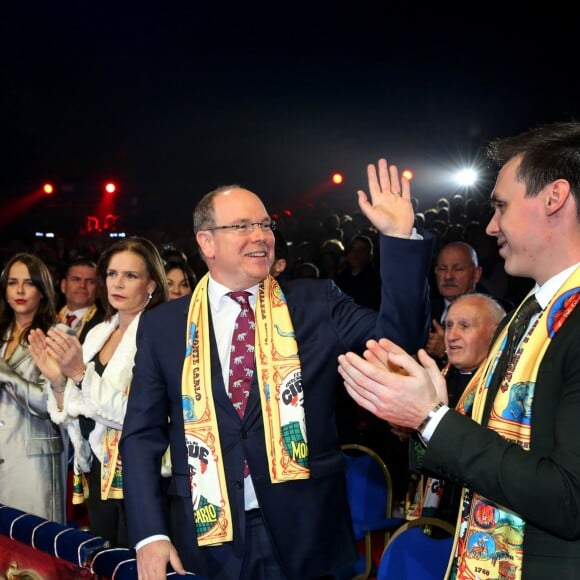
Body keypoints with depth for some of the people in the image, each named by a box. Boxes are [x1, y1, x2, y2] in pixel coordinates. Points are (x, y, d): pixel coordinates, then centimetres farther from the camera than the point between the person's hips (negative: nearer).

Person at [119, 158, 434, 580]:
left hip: (306, 534, 1)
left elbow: (397, 339, -10)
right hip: (206, 540, 0)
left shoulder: (317, 303, 2)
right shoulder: (163, 325, 2)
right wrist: (150, 534, -7)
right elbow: (143, 434, 3)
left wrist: (399, 238, -18)